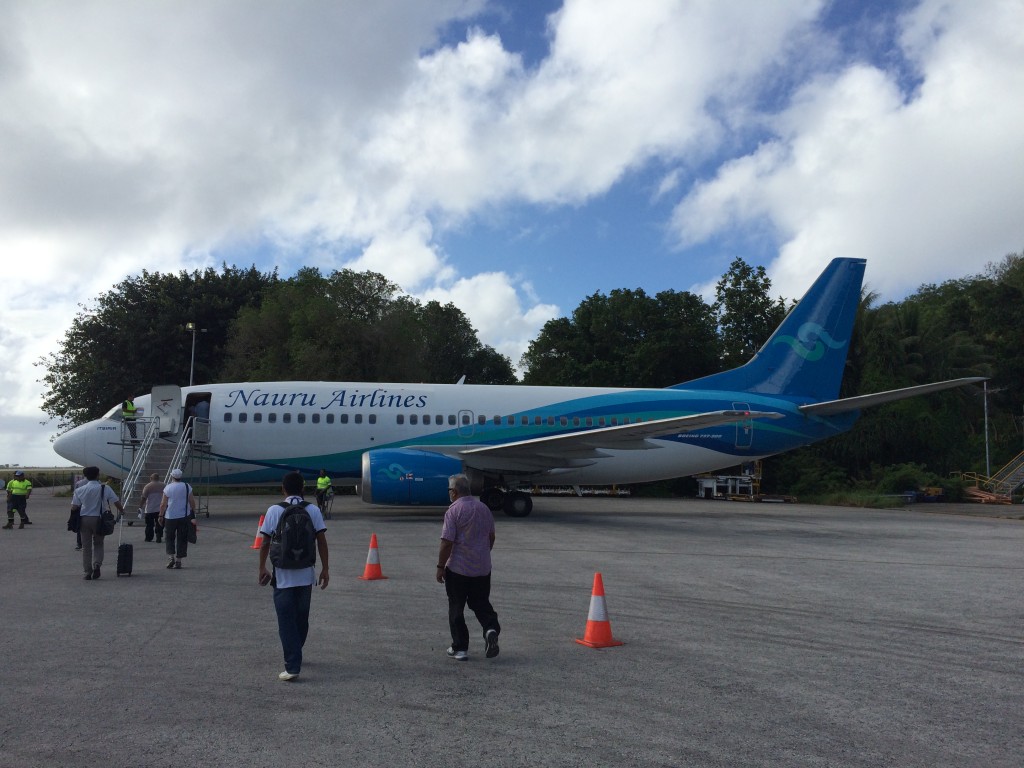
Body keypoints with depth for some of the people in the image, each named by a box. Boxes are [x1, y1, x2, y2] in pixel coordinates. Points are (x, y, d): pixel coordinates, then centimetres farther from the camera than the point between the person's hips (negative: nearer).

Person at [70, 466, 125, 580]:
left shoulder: (80, 490, -1)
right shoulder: (105, 488, -4)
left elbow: (73, 508, -2)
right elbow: (117, 502, -2)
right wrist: (121, 511, 16)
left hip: (84, 519, 1)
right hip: (98, 519, -1)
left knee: (86, 546, 10)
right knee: (98, 544, 15)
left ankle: (88, 572, 10)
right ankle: (97, 564, -8)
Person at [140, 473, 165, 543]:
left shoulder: (148, 486, -5)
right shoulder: (163, 486, 4)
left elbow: (144, 498, -8)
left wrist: (141, 505, 1)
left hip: (150, 509, -2)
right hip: (160, 509, 2)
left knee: (149, 524, 8)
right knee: (159, 524, 4)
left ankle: (149, 538, 14)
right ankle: (159, 538, -3)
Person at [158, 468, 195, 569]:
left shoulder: (168, 488, -7)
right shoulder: (187, 487, -2)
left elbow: (163, 504, -5)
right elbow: (192, 503, 0)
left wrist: (160, 516, 5)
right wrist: (191, 512, 14)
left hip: (170, 517, -1)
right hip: (184, 516, 1)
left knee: (169, 537, 13)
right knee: (182, 539, 7)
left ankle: (171, 556, -1)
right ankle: (178, 560, 7)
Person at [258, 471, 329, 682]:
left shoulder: (274, 511, -6)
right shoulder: (313, 510, -2)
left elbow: (265, 542, -3)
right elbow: (321, 541, -3)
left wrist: (262, 568, 9)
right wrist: (324, 569, 4)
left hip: (283, 576, -2)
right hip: (306, 575, 2)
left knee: (286, 621, 2)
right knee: (302, 617, 18)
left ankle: (293, 666, -5)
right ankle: (295, 655, 35)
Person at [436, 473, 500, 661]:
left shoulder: (453, 511, -14)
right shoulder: (483, 508, 6)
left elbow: (447, 542, -17)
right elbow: (491, 536, 15)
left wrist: (440, 566, -8)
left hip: (458, 568, -5)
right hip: (483, 568, 5)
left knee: (456, 609, 8)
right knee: (481, 603, 16)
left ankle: (460, 648, 12)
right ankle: (491, 628, -9)